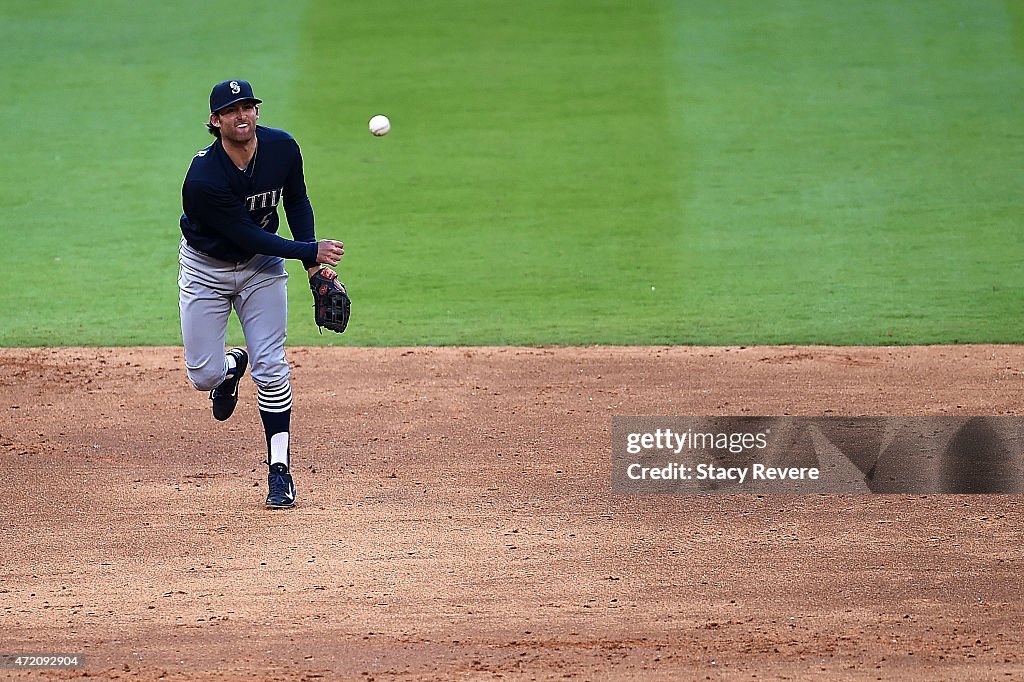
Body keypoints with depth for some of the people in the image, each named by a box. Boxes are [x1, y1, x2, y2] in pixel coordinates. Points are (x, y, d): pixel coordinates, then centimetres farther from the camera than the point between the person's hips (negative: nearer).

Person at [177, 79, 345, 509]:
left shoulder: (282, 148, -16)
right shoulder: (203, 177, -31)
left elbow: (297, 200, 3)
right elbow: (248, 235, -26)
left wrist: (313, 262, -3)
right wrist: (310, 251, -25)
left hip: (262, 265, 2)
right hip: (207, 269, -2)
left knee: (270, 367, -6)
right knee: (203, 375, -4)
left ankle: (279, 470, 0)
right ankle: (230, 369, 35)